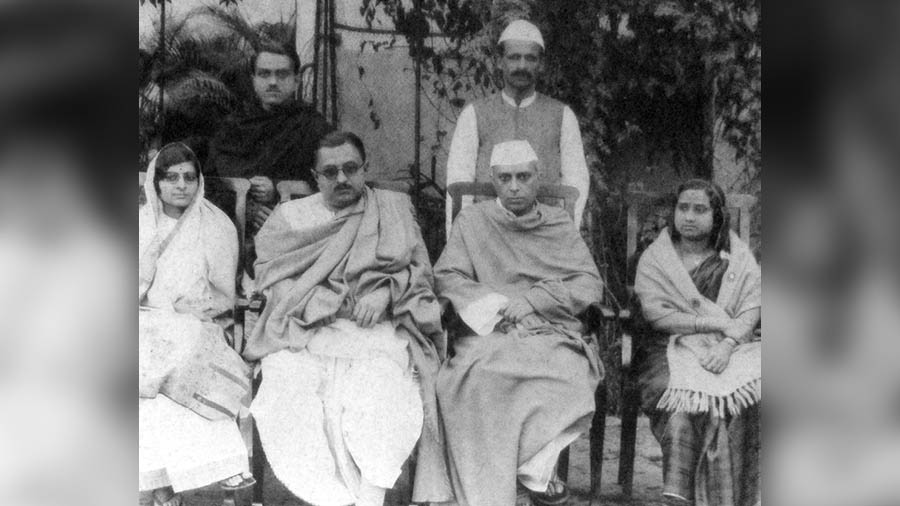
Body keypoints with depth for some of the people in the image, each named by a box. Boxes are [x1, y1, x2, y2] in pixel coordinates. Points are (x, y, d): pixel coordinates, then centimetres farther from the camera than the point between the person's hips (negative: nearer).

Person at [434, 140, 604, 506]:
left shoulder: (560, 224, 17)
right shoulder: (472, 221, 16)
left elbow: (590, 284, 7)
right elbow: (446, 277, 6)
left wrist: (532, 299, -7)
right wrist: (497, 305, -10)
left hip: (552, 336, 1)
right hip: (488, 335, -1)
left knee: (570, 374, -33)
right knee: (479, 378, -35)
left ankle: (532, 470, -18)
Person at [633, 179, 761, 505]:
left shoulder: (738, 257, 14)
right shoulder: (653, 259, 8)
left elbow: (751, 308, 2)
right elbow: (656, 314, -6)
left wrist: (727, 345, -17)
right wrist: (719, 323, -11)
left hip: (732, 347, 2)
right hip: (675, 347, -1)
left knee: (751, 389, -29)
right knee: (686, 392, -34)